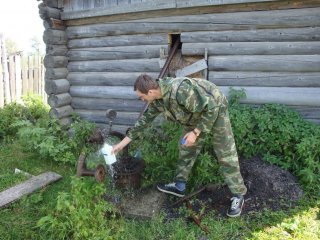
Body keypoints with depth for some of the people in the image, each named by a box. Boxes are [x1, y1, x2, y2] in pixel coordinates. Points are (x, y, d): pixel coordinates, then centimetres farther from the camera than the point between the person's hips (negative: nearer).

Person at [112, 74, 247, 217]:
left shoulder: (180, 91, -40)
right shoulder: (157, 100, -12)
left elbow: (211, 108, -32)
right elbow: (144, 120, 0)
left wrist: (195, 132, -27)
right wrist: (122, 143, 1)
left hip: (215, 110, -8)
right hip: (195, 113, 8)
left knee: (225, 154, -5)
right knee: (186, 149, 10)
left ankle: (238, 196, 8)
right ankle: (179, 186, 24)